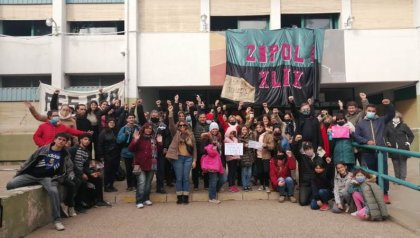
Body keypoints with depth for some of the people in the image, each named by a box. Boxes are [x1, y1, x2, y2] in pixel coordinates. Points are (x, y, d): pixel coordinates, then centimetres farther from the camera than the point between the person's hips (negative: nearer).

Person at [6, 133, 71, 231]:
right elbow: (29, 161, 11)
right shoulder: (43, 149, 5)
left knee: (53, 191, -32)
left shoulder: (65, 155, 6)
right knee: (10, 185, -19)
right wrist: (18, 173, 9)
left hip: (48, 177, -2)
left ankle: (57, 220, -22)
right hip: (31, 174, 2)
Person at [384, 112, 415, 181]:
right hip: (393, 149, 2)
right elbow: (385, 135, 15)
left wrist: (408, 142, -5)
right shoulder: (389, 126, 0)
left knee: (403, 164, 4)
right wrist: (387, 142, 2)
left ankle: (402, 179, 11)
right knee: (395, 164, 8)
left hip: (403, 149, -2)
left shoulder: (404, 125, -4)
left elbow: (411, 135, 5)